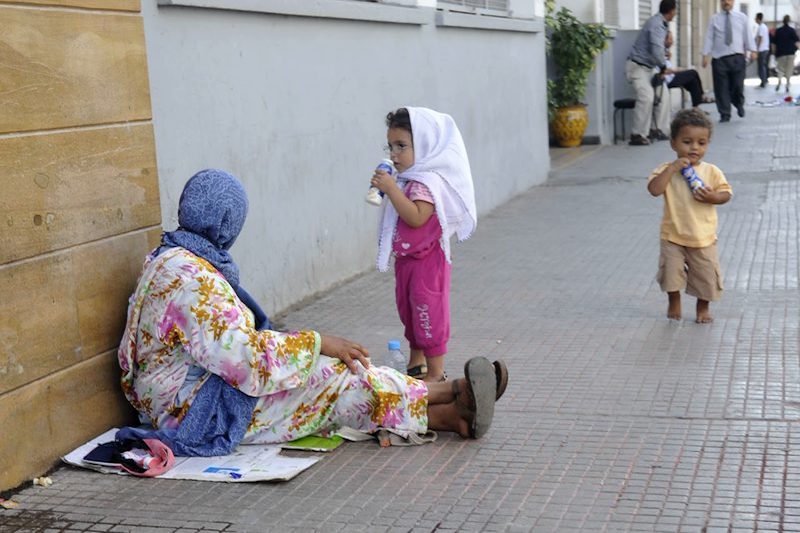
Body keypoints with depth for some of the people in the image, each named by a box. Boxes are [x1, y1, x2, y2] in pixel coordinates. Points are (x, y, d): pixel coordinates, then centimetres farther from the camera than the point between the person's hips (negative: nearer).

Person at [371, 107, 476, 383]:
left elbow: (416, 217, -33)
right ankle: (416, 363, 34)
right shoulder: (408, 180, 10)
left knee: (428, 314, -3)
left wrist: (391, 189, -33)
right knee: (409, 312, 19)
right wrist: (386, 190, 5)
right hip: (406, 258, 10)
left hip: (426, 260, -10)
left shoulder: (428, 182, -21)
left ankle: (435, 372, 5)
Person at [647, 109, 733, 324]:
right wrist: (672, 168, -26)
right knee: (671, 271, 4)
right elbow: (654, 189, -24)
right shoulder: (667, 170, -7)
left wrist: (712, 197, -20)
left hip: (703, 238, 1)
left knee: (706, 275, 7)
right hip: (673, 236, -1)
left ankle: (703, 307, 28)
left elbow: (726, 193, 1)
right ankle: (674, 304, 28)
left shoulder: (711, 171, -4)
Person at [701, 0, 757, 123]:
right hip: (719, 58, 0)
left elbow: (748, 34, 5)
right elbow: (709, 38, 3)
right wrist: (705, 55, -4)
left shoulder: (741, 17, 9)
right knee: (721, 88, -2)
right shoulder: (714, 19, 7)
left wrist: (752, 50, -7)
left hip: (737, 57, 0)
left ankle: (739, 105, 29)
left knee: (738, 85, -2)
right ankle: (725, 115, 7)